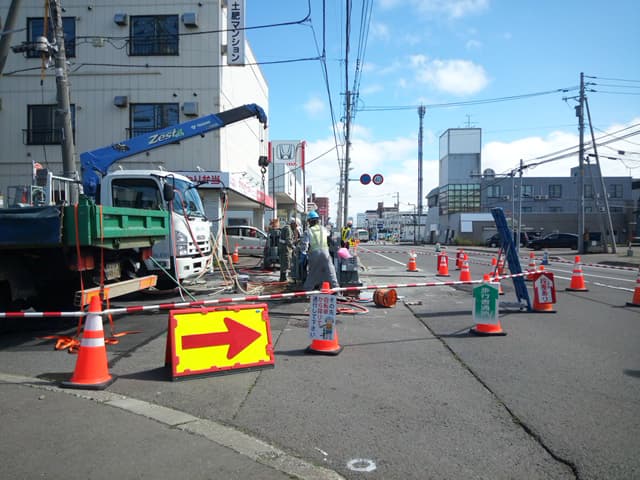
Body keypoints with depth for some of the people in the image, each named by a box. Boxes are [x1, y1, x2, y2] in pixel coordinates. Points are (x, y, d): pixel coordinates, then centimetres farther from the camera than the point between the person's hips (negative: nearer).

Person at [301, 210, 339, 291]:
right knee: (330, 270, 1)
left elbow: (305, 244, -7)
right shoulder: (323, 229, 9)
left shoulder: (308, 231, 0)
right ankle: (335, 287, -3)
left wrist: (304, 253, 1)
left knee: (312, 272, 12)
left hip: (314, 253, 0)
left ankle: (307, 289, 18)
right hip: (324, 251, 0)